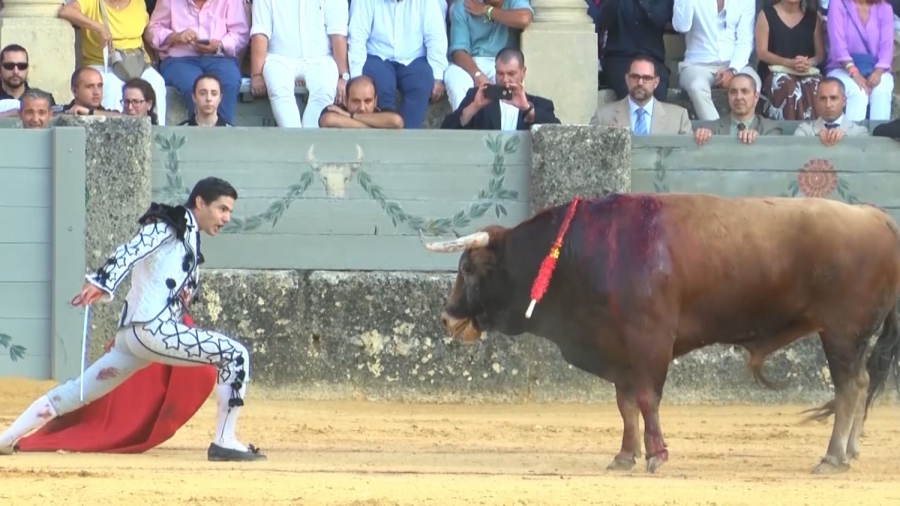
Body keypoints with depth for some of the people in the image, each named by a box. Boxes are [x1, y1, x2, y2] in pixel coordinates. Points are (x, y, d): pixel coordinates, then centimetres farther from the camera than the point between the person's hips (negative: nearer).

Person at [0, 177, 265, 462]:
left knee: (76, 393, 11)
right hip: (153, 328, -10)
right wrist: (101, 283, -33)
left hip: (134, 333, 10)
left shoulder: (188, 237, 26)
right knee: (236, 355, -12)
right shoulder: (172, 223, -3)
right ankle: (225, 443, -12)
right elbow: (131, 251, -19)